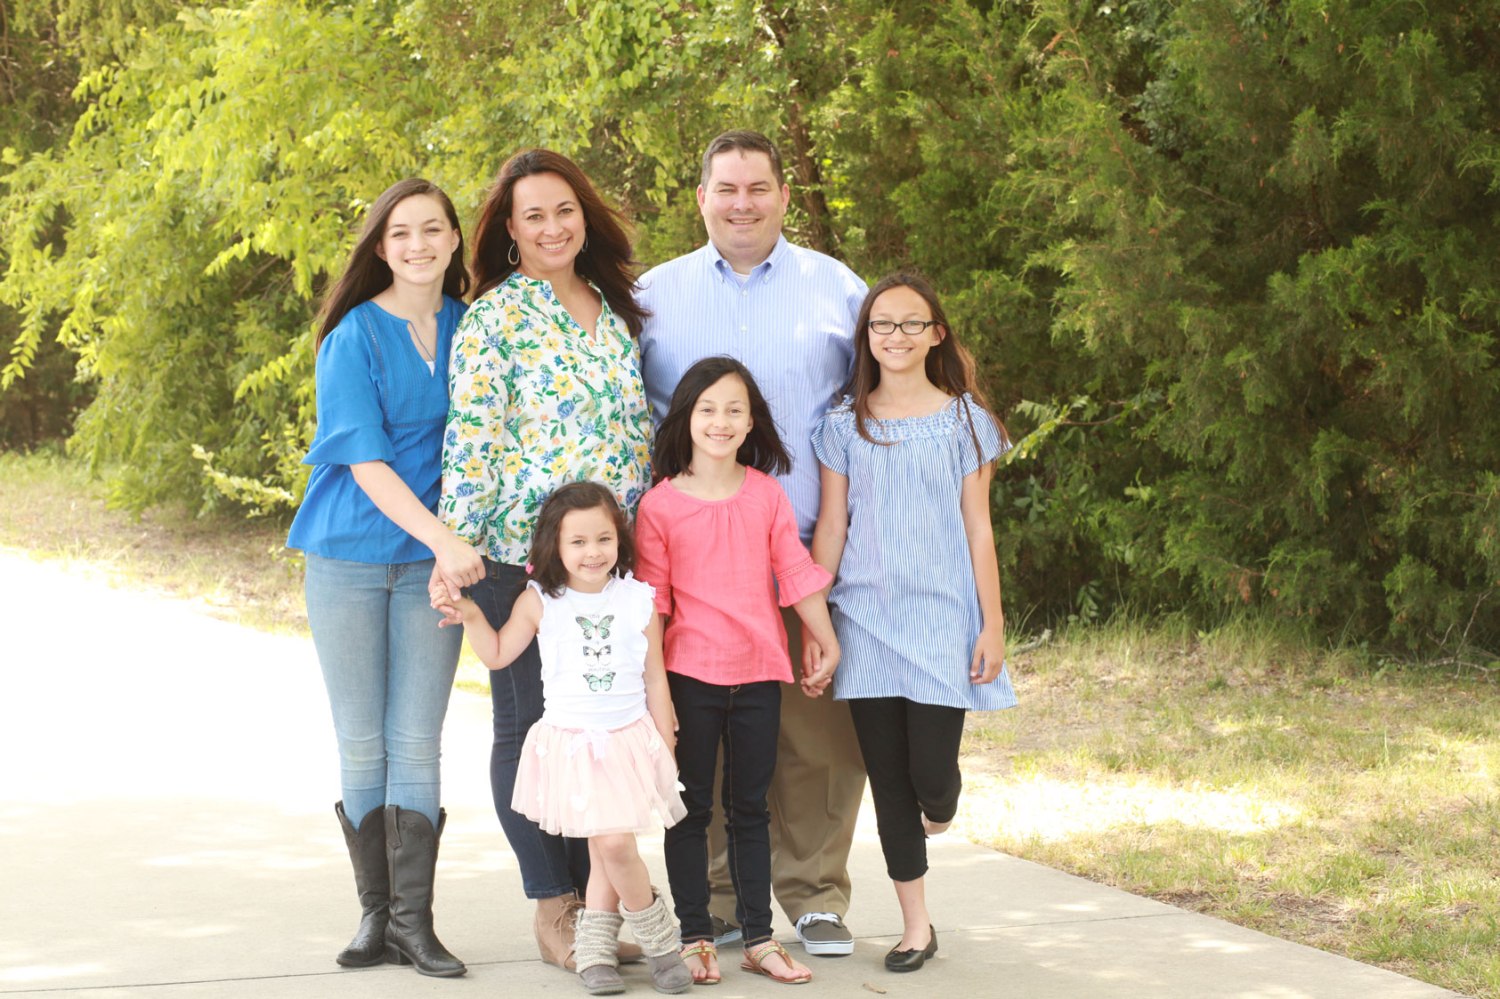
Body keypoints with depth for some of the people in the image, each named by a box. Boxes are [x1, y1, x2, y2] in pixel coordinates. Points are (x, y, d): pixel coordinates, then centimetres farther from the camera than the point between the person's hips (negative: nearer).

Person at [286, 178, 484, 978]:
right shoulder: (356, 335, -7)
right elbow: (364, 460, -13)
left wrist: (454, 543, 0)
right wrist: (442, 537, -24)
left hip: (434, 557, 2)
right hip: (351, 557, -2)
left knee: (418, 740, 0)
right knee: (361, 741, 3)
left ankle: (414, 921, 2)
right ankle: (376, 914, 12)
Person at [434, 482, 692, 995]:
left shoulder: (639, 600, 1)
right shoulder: (539, 601, 0)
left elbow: (655, 679, 7)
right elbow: (497, 655, 10)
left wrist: (665, 745, 7)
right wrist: (471, 616, -7)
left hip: (628, 741, 0)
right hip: (570, 743, 0)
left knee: (613, 845, -8)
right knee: (607, 845, -5)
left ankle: (594, 950, 10)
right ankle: (657, 937, 12)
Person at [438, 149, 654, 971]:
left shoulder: (613, 310, 13)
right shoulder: (495, 318, -5)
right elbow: (471, 438, -10)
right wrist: (457, 546, -16)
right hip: (523, 555, -5)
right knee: (530, 728, 2)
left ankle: (594, 898, 17)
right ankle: (553, 909, 10)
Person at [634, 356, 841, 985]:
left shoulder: (767, 496, 3)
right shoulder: (660, 504, -4)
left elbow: (796, 573, 9)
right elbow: (650, 602, -4)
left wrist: (827, 645, 13)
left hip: (759, 673, 2)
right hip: (690, 674, -2)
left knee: (750, 808, 10)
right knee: (691, 809, 4)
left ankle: (759, 938, 16)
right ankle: (694, 938, 11)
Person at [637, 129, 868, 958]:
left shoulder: (837, 290, 11)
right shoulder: (654, 297, 11)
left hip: (812, 549, 0)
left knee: (818, 728, -3)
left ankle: (815, 895, 9)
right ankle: (718, 900, 10)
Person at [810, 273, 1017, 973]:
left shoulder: (963, 420, 3)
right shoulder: (844, 425, 6)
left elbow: (977, 529, 3)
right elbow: (830, 528, 7)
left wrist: (993, 623, -1)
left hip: (942, 617, -2)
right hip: (866, 619, 2)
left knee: (932, 774, -9)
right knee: (887, 777, 2)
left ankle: (940, 810, 30)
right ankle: (916, 924, 12)